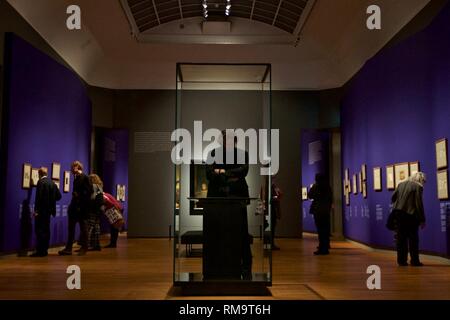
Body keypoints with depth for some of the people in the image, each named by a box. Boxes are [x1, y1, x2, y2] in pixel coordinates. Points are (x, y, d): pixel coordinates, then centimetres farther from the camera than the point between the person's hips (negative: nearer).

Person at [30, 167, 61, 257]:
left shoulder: (41, 182, -10)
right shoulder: (52, 183, 10)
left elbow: (39, 197, -17)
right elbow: (58, 196, 9)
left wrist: (36, 210, -15)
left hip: (41, 210, -8)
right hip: (49, 210, 8)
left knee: (39, 230, -6)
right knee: (46, 230, 12)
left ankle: (40, 251, -7)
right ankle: (44, 250, 16)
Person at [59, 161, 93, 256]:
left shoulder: (84, 178, -9)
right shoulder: (76, 178, 14)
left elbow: (88, 192, -15)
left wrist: (81, 205, -16)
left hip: (81, 208, -8)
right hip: (74, 207, 8)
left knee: (83, 227, 2)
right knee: (71, 228, 7)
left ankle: (84, 248, 11)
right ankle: (68, 248, 11)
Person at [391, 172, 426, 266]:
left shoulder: (401, 184, 9)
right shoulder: (418, 187, -8)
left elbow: (393, 197, 9)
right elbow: (419, 204, -11)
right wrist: (422, 219, -7)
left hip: (398, 213, 5)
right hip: (410, 214, -5)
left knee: (401, 238, 10)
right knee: (413, 238, 6)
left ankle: (401, 260, 12)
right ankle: (414, 261, 7)